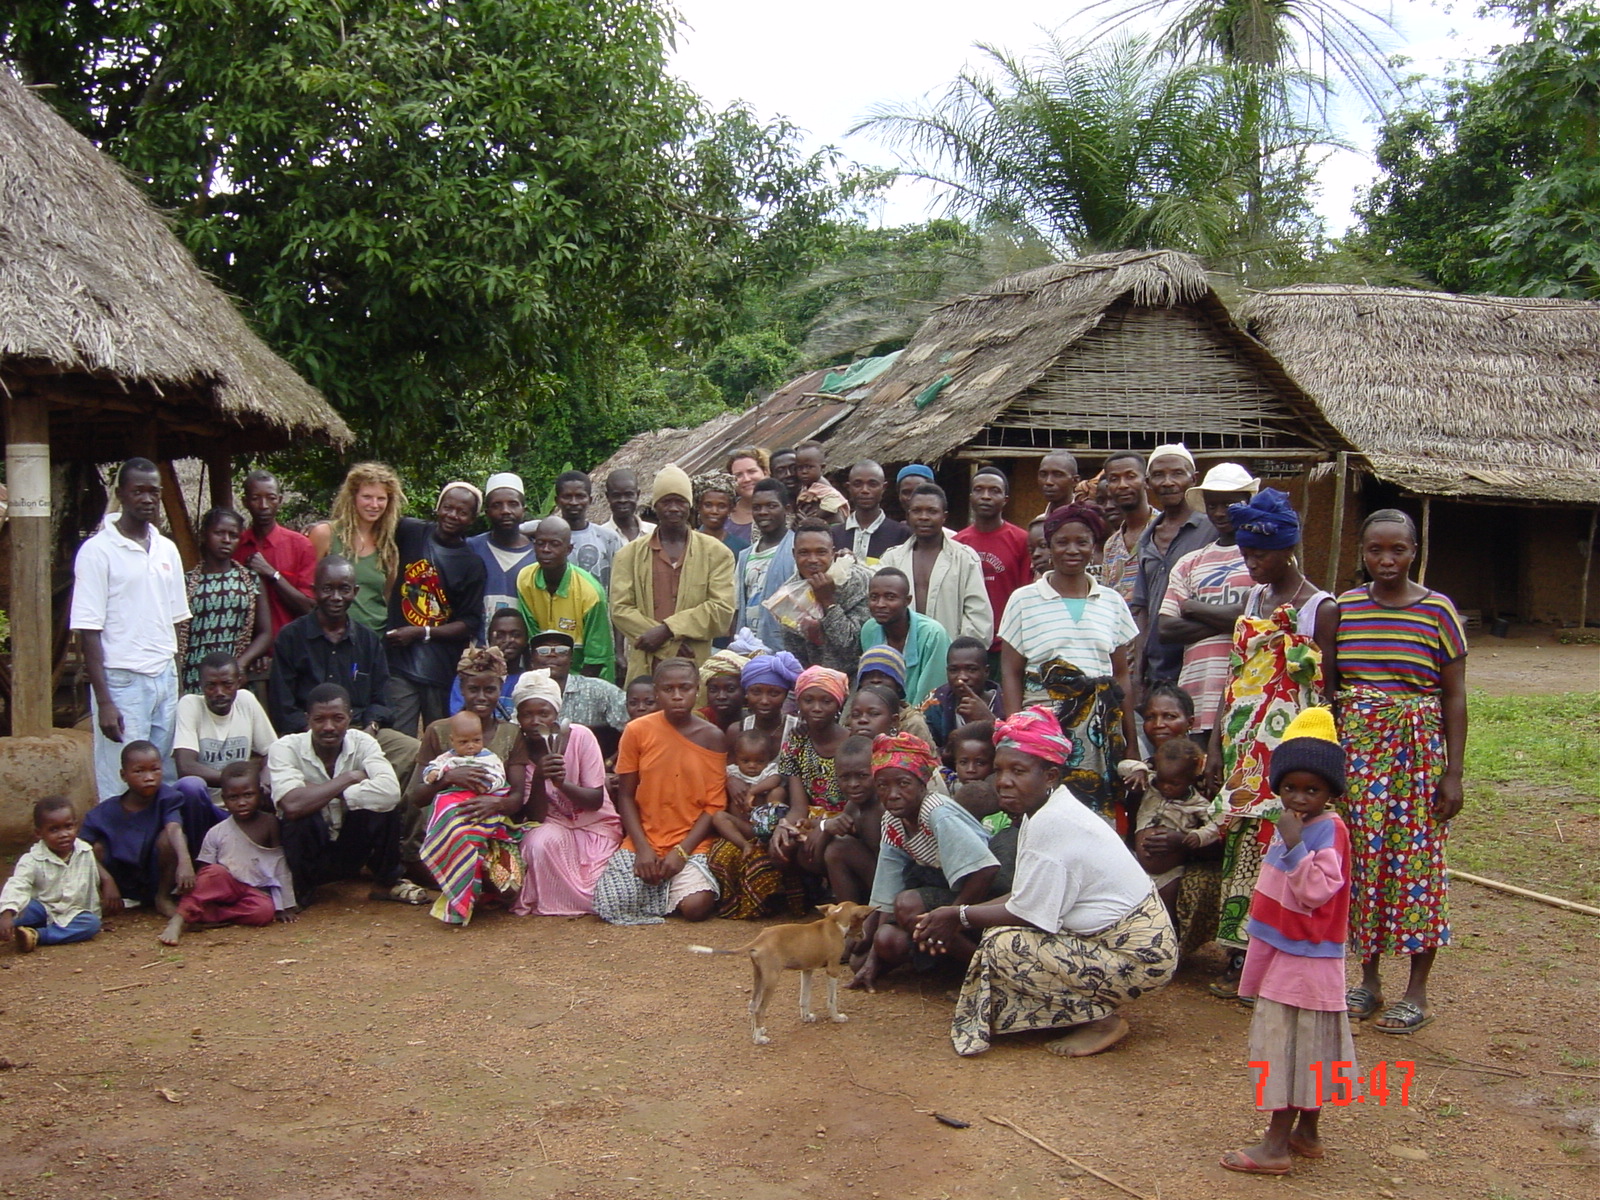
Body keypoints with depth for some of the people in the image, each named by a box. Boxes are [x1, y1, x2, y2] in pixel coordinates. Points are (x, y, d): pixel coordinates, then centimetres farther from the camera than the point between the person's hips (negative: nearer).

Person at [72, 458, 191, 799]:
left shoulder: (167, 550, 11)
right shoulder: (98, 551, -7)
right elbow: (89, 631, -9)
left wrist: (177, 681, 11)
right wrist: (104, 702, -13)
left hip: (165, 679, 5)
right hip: (123, 681, -5)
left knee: (167, 780, 7)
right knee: (123, 788, -3)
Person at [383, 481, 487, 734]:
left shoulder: (472, 565, 0)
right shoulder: (411, 532, 5)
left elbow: (471, 625, -3)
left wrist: (422, 633, -11)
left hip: (444, 671, 0)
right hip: (399, 659, 0)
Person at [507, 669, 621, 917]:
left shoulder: (580, 737, -14)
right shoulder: (520, 751, -9)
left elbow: (596, 801, -14)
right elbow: (536, 817, -13)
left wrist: (561, 783, -33)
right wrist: (538, 777, -32)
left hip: (595, 826, -1)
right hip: (553, 826, 1)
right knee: (540, 841, -35)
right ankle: (545, 903, -10)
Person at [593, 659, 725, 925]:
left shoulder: (712, 737, -1)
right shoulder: (637, 731, 0)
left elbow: (714, 805, -2)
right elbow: (625, 796, 2)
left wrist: (681, 851, -13)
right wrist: (642, 848, -10)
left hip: (691, 843, -1)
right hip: (643, 842, 1)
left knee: (696, 907, -26)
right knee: (613, 904, -20)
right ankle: (664, 889, 12)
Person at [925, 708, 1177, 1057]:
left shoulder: (1051, 824, -23)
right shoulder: (1043, 812, 7)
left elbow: (1029, 914, -20)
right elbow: (1028, 898, 9)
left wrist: (960, 915, -6)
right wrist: (958, 918, 1)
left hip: (1138, 957, -10)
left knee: (1004, 946, -18)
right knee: (998, 930, 6)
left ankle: (1102, 1021, -5)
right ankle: (1099, 1009, 12)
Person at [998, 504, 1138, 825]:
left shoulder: (1112, 602, 12)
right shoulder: (1024, 600, 4)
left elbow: (1122, 675, 14)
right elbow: (1010, 672, 3)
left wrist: (1132, 740, 9)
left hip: (1101, 726, 2)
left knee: (1102, 810, -4)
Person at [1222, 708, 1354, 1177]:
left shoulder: (1329, 830, -18)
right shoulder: (1287, 824, 10)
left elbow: (1317, 891, -29)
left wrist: (1295, 846, -34)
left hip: (1305, 959, -9)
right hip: (1282, 953, 9)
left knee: (1290, 1043, -3)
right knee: (1302, 1048, 17)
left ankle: (1277, 1145, 4)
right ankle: (1307, 1133, 29)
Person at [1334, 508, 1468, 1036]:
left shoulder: (1437, 611, -4)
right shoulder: (1343, 608, 4)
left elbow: (1454, 697, -2)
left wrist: (1453, 772, -7)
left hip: (1418, 749, -3)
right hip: (1356, 749, 3)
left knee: (1415, 859, 1)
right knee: (1364, 858, 7)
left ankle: (1417, 991, 14)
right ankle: (1368, 979, 21)